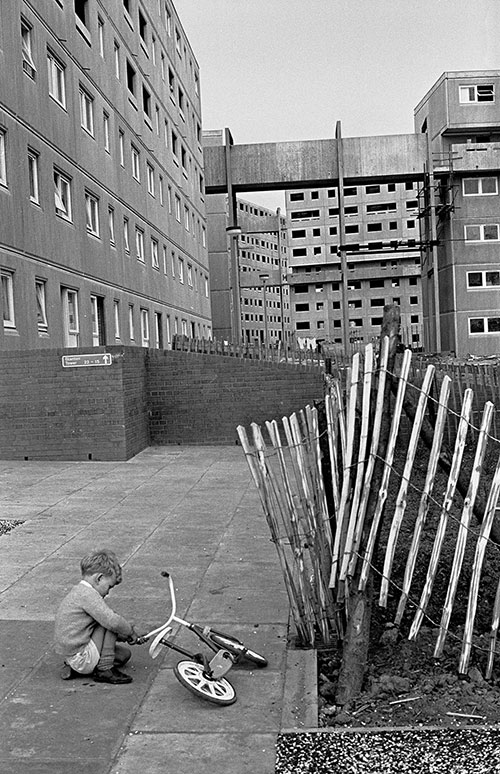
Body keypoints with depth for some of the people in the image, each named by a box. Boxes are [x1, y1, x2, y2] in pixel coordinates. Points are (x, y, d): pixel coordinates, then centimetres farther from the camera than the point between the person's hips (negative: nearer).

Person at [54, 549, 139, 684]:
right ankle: (105, 669, -5)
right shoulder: (88, 593, -20)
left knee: (125, 653, 18)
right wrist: (131, 631, -9)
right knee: (111, 622, -11)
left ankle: (73, 668, 13)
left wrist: (122, 636, 10)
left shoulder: (78, 592, 13)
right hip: (81, 657, -11)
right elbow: (112, 621, -28)